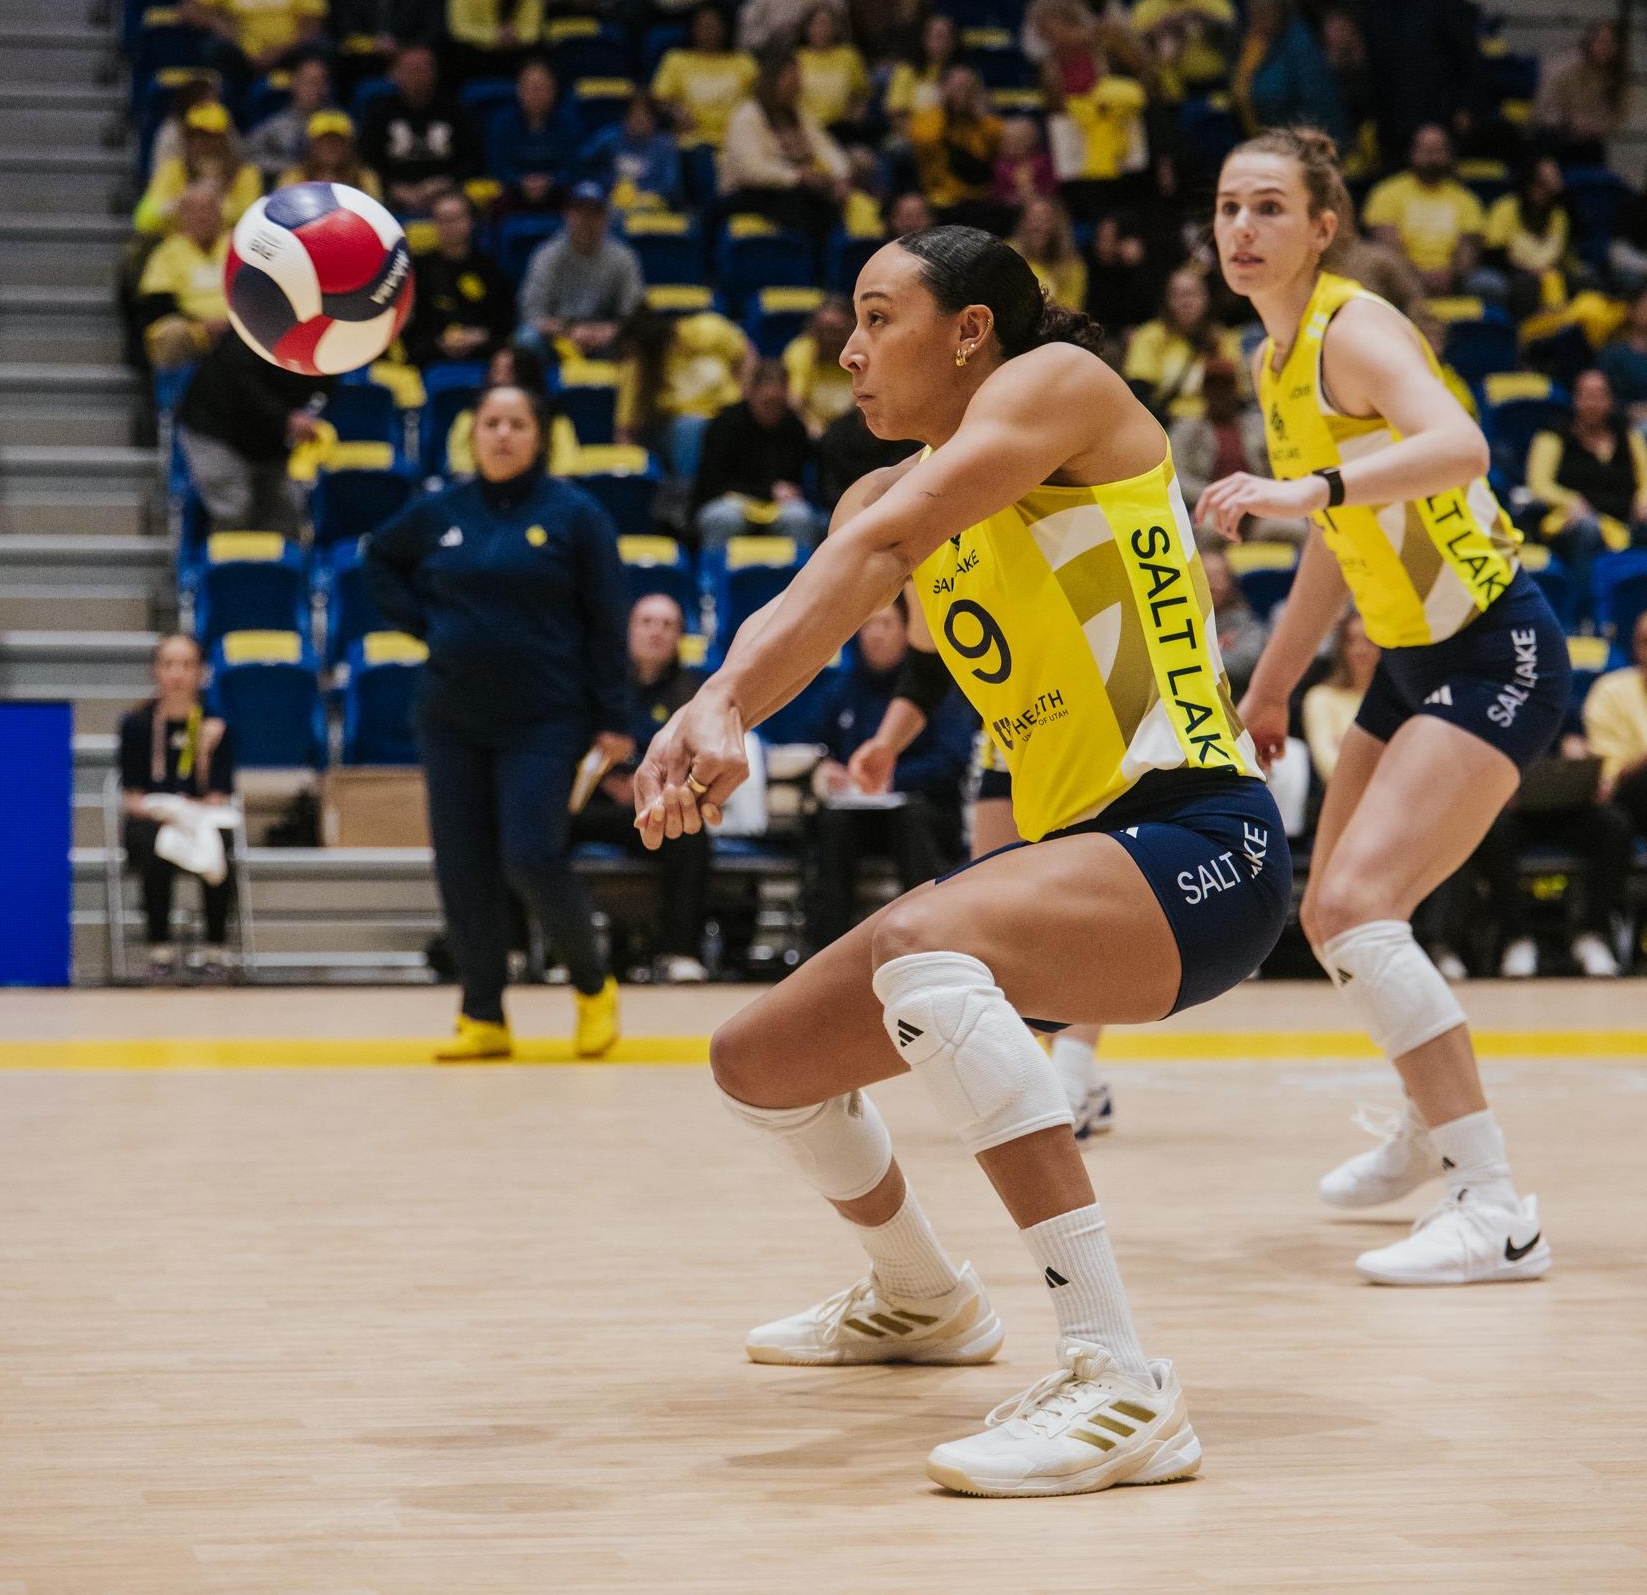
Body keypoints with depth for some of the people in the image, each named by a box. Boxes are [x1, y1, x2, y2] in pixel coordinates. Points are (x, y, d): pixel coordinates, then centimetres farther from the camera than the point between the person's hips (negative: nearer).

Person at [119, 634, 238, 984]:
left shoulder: (216, 725, 4)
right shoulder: (136, 725, 2)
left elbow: (219, 797, 0)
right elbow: (131, 797, 1)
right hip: (147, 823, 0)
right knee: (157, 853, -36)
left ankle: (216, 949, -16)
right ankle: (160, 950, -19)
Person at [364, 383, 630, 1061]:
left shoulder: (573, 514, -2)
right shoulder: (441, 513, 6)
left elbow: (606, 624, -2)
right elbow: (380, 556, 25)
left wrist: (613, 719, -6)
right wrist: (420, 620, 10)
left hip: (544, 720, -4)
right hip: (451, 720, 4)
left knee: (532, 858, -14)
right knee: (464, 872, 3)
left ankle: (593, 985, 9)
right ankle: (483, 1018, 12)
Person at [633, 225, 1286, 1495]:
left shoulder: (1055, 381, -8)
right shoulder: (895, 490, 15)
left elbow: (880, 549, -24)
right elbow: (802, 609, -6)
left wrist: (719, 709, -37)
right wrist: (721, 714, -29)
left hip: (1199, 843, -9)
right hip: (1070, 854, 9)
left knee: (919, 943, -38)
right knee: (760, 1062, 15)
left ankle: (1121, 1386, -41)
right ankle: (923, 1300, 45)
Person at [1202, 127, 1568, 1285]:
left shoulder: (1355, 329, -18)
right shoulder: (1276, 361, 9)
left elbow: (1459, 447, -38)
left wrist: (1311, 487, -50)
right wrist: (1271, 689, 25)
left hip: (1498, 654, -9)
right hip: (1413, 658, 9)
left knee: (1357, 906, -22)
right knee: (1333, 916, 19)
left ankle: (1497, 1211, -21)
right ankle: (1432, 1132, 44)